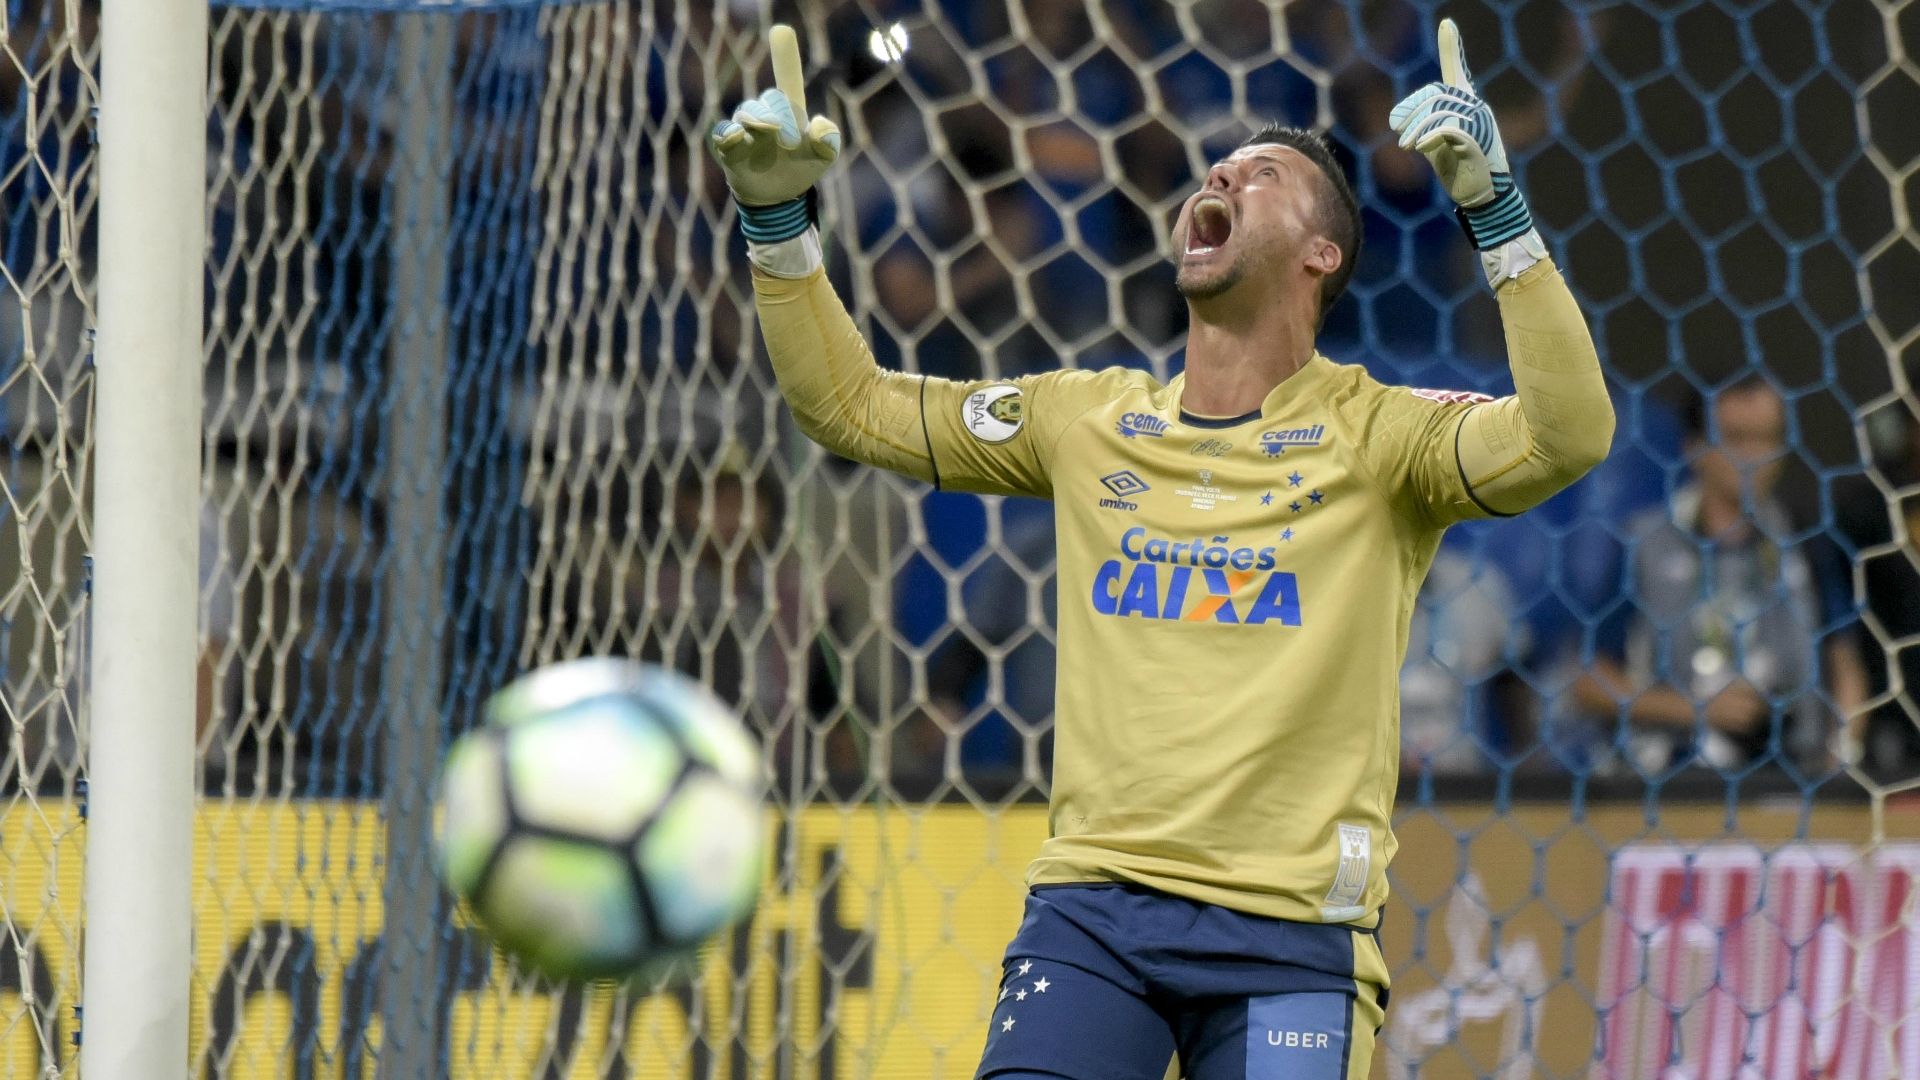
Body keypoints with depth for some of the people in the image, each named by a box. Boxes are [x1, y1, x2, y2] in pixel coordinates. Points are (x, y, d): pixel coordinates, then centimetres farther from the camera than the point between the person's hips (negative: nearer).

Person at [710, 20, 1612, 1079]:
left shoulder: (1373, 433, 1)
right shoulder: (1093, 421, 13)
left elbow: (1567, 435, -17)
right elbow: (849, 406, 19)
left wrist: (1493, 208, -23)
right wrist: (776, 223, 6)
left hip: (1289, 935, -3)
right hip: (1089, 906, 3)